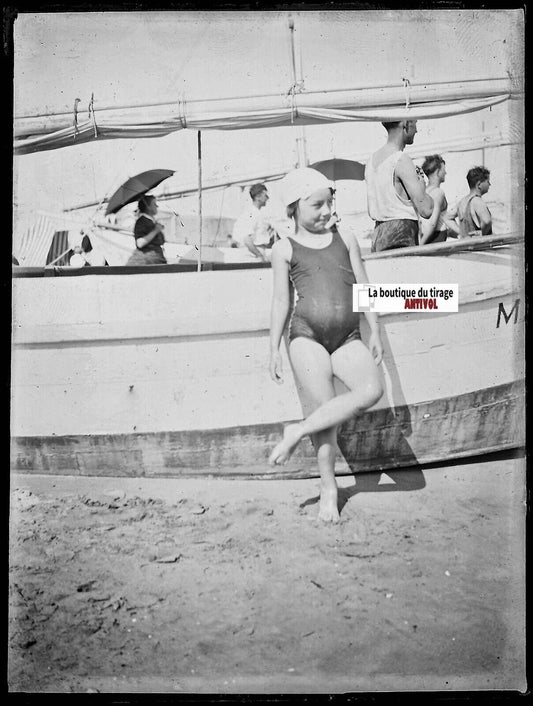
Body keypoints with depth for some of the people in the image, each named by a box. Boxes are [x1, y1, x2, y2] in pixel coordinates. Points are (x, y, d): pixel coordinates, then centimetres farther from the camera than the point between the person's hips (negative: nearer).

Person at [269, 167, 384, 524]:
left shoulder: (346, 239, 18)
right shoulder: (285, 249, 10)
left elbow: (364, 287, 17)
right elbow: (281, 300, 10)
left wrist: (375, 332, 10)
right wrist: (275, 350, 7)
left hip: (348, 338, 3)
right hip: (307, 335, -3)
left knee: (372, 390, -22)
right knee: (323, 409, -6)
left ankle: (297, 432, -9)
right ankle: (328, 488, 14)